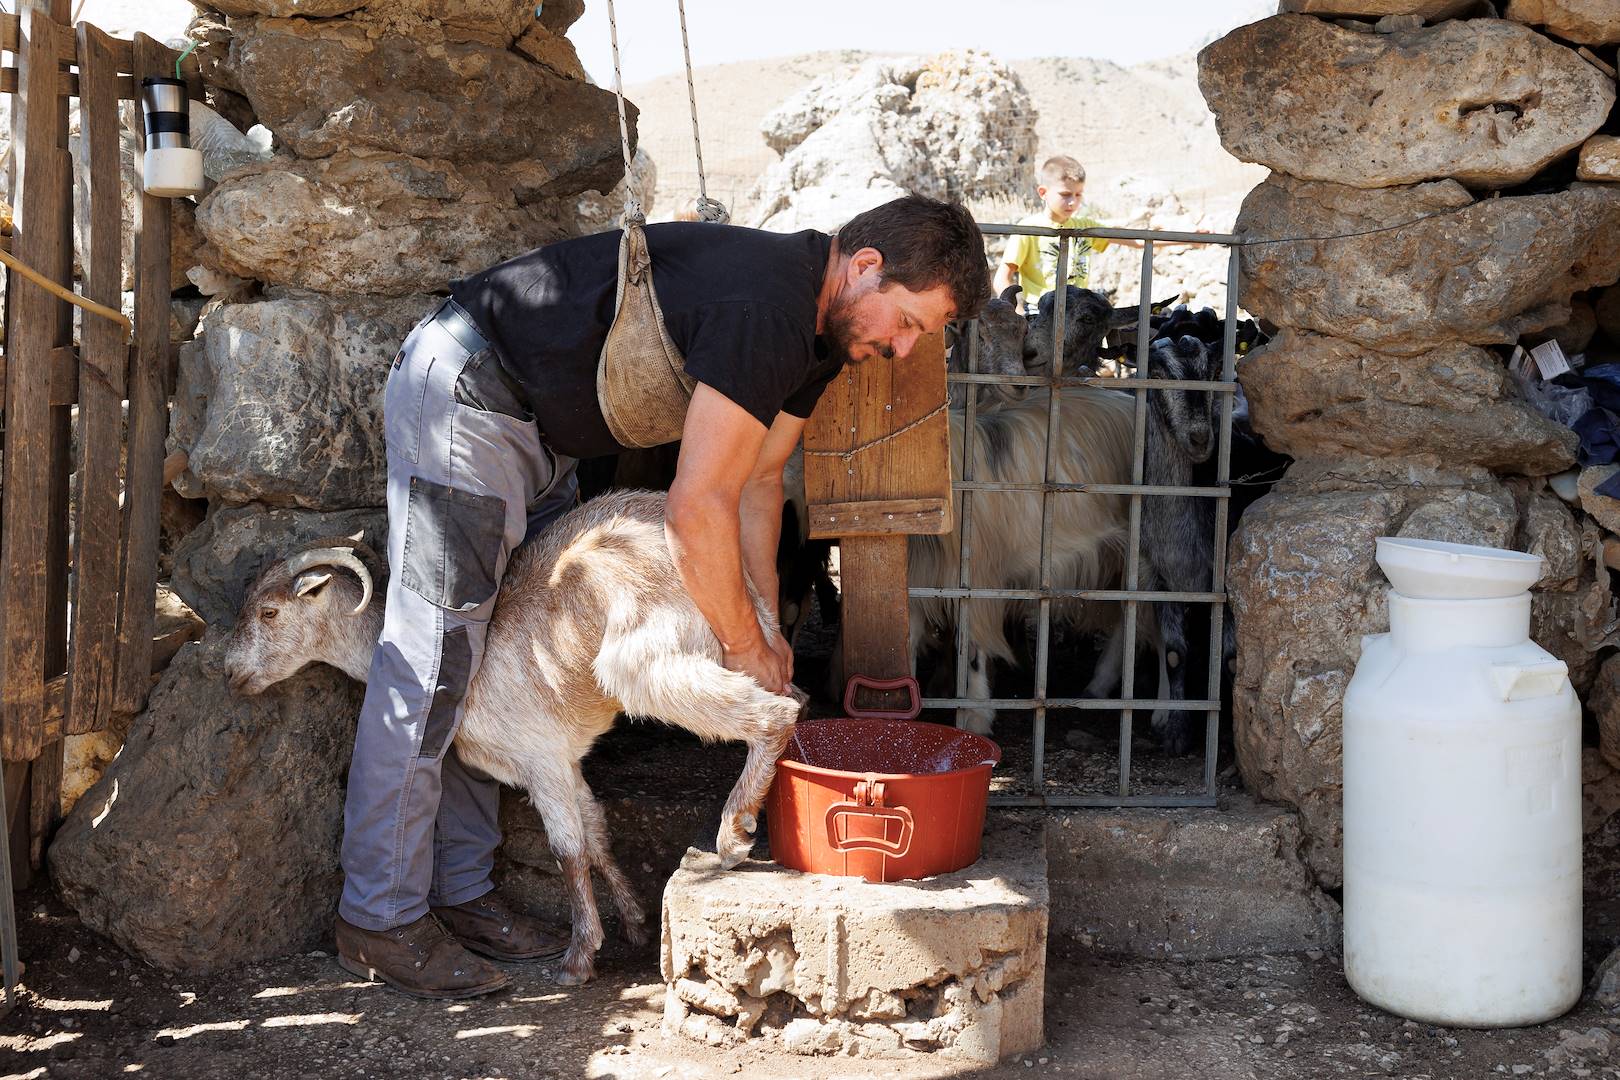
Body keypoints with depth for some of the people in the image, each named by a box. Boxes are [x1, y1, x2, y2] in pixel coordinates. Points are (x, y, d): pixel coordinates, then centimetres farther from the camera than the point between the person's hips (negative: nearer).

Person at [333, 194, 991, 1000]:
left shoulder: (816, 328, 3)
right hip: (463, 387, -11)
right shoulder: (767, 312, -29)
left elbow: (756, 481, 11)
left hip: (537, 421, 11)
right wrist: (744, 645, -15)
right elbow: (696, 510, -28)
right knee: (432, 653, -8)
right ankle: (380, 919, 1)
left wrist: (766, 630, 5)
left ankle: (459, 890, 20)